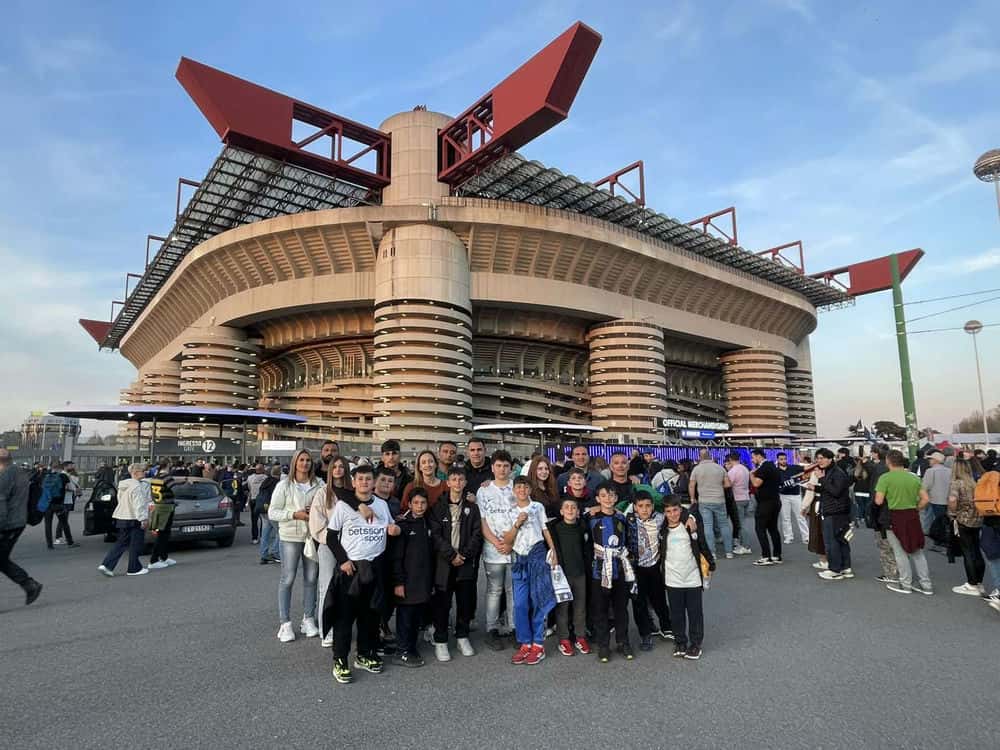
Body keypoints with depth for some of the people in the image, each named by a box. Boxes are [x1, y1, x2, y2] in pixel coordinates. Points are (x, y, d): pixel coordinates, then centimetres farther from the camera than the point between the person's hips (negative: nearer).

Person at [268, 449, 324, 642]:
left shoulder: (319, 485, 1)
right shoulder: (284, 485, -2)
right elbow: (272, 512, -3)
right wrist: (295, 514, -16)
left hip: (313, 536, 2)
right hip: (290, 537, -2)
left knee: (311, 579, 10)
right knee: (287, 579, 1)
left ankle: (308, 619, 24)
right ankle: (285, 623, 13)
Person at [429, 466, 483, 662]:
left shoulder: (472, 508, 8)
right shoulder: (438, 508, 3)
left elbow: (477, 534, 2)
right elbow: (435, 535, -4)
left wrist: (464, 554, -10)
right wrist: (452, 554, -12)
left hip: (466, 562, 2)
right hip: (444, 562, -1)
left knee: (466, 601, 7)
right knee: (442, 603, 2)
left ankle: (463, 637, 24)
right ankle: (440, 641, 15)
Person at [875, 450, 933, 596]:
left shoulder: (885, 477, -13)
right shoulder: (914, 477, 3)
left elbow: (878, 501, -17)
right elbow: (926, 499, 2)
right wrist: (915, 510, 13)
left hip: (895, 517, -5)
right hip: (913, 516, 5)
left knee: (900, 552, 8)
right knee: (917, 552, 16)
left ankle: (906, 584, 16)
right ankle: (926, 584, 21)